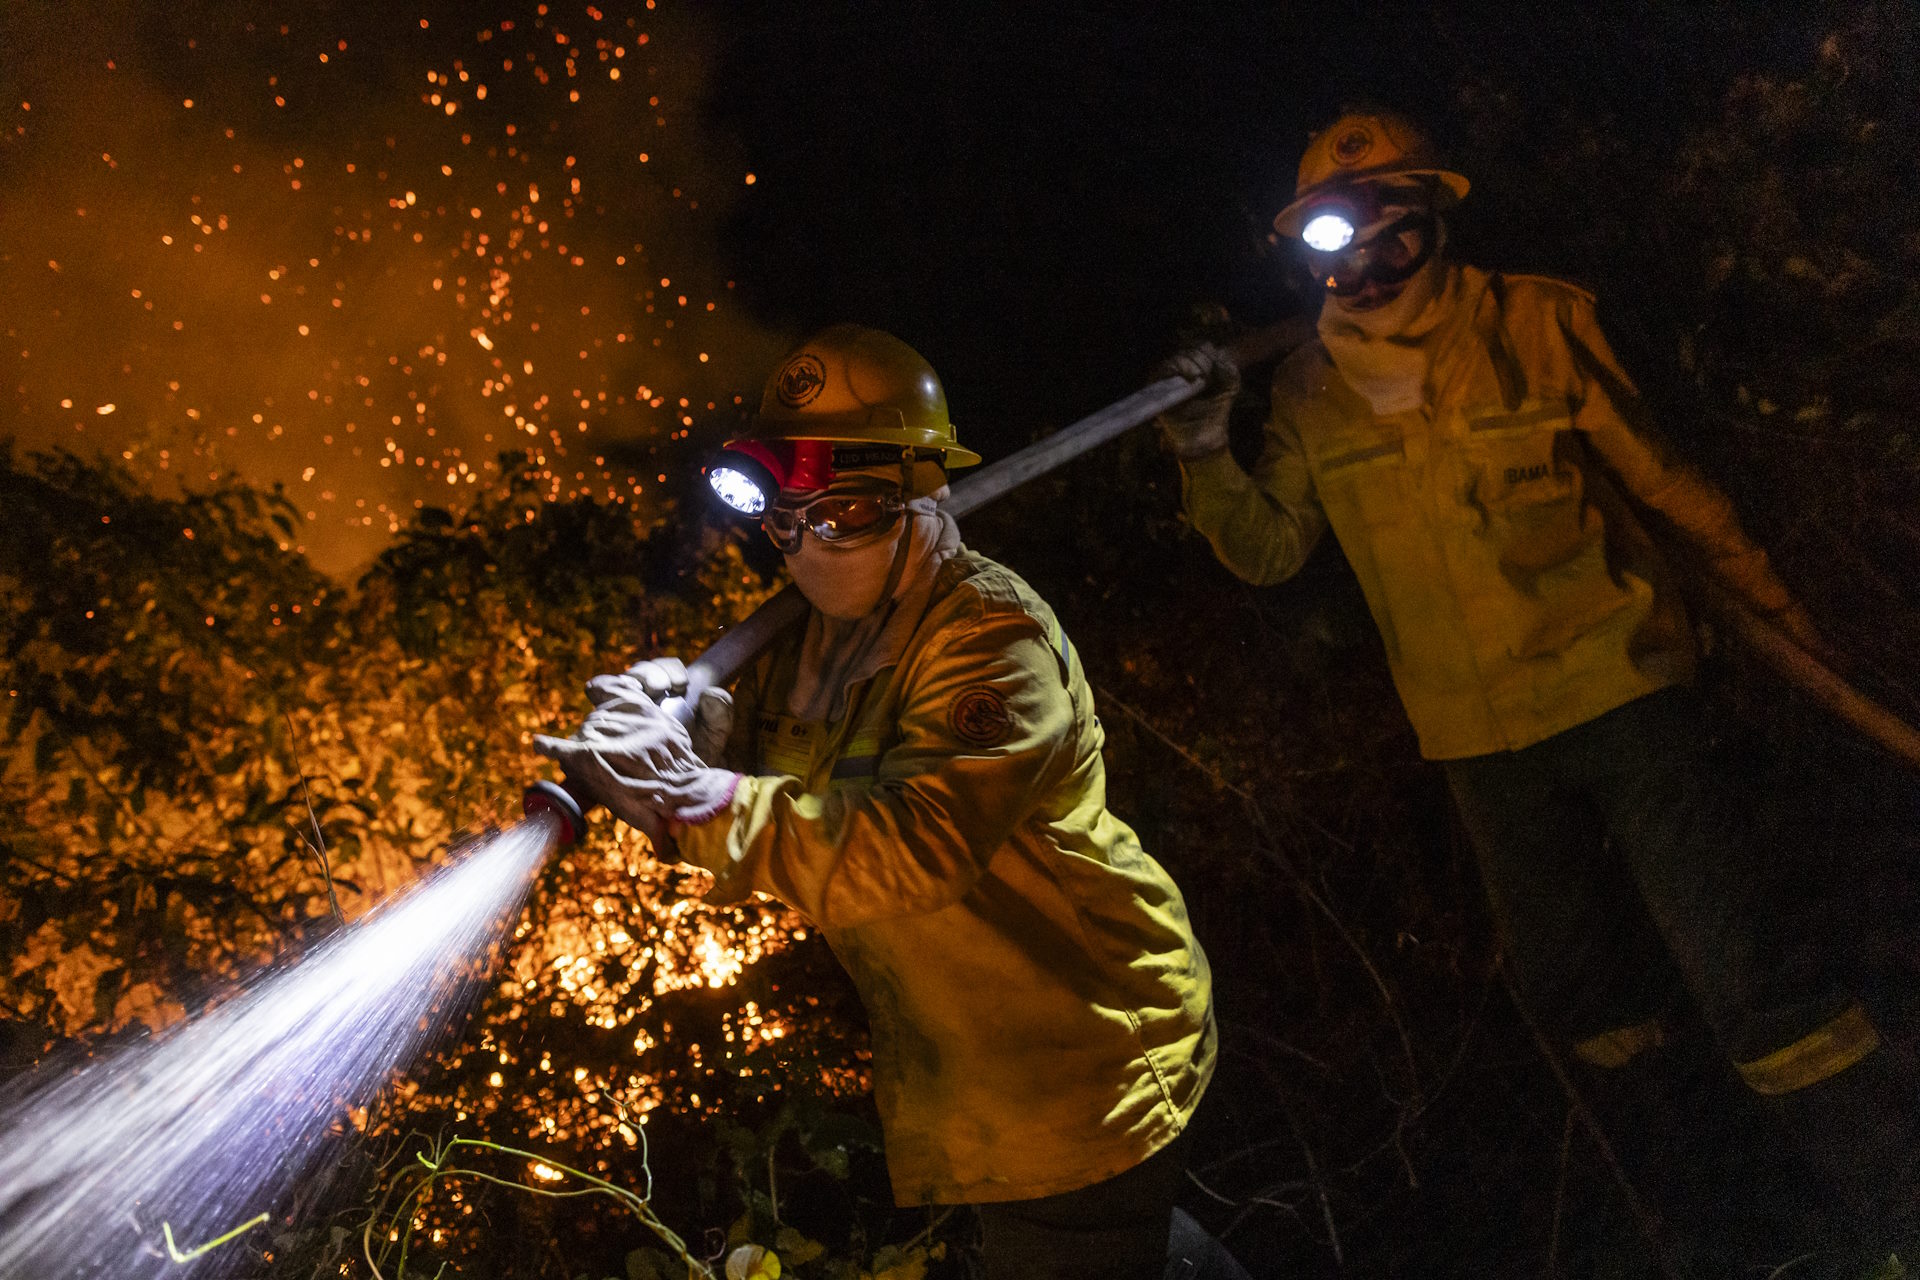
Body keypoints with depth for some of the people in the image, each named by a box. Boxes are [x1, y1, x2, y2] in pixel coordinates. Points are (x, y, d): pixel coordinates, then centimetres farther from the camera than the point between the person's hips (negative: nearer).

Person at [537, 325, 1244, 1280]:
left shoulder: (992, 638, -24)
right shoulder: (812, 629, 4)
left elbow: (911, 846, -37)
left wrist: (691, 795, -42)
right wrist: (697, 725, -18)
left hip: (1082, 1059, -8)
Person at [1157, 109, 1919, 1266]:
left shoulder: (1535, 328, -8)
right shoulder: (1313, 394, 1)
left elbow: (1657, 477, 0)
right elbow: (1270, 549, 4)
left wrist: (1769, 600, 7)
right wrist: (1205, 449, -13)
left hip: (1617, 688, -4)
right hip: (1482, 737, 4)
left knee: (1747, 974, -10)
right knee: (1582, 992, 17)